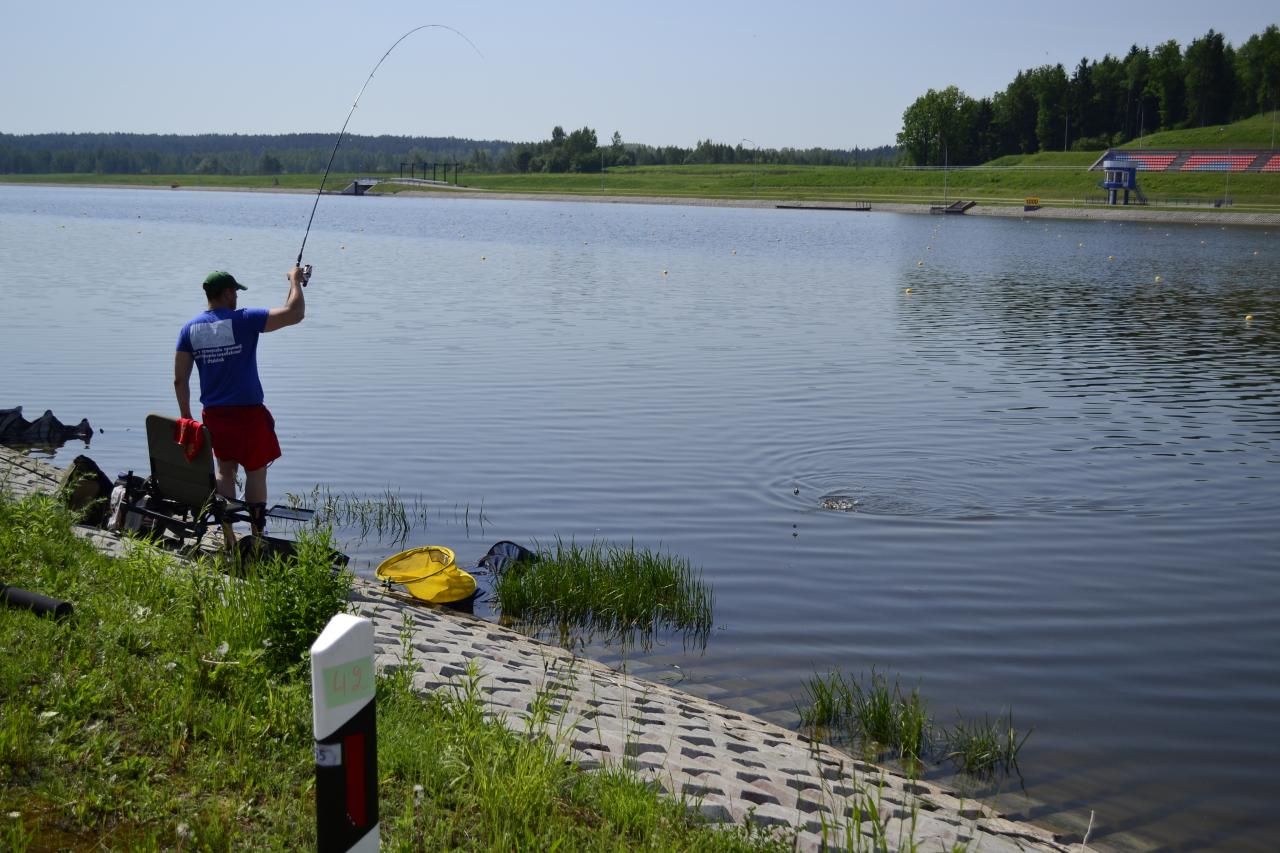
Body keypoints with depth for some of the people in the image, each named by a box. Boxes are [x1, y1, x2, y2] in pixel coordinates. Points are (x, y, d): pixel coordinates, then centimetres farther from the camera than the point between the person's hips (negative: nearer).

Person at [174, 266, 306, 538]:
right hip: (248, 413, -5)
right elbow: (294, 313, -14)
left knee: (225, 470, 17)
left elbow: (180, 378, 5)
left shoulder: (190, 329, 3)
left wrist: (186, 416, 15)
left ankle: (227, 537, 14)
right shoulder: (243, 320, -11)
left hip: (213, 414, 5)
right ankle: (257, 537, 8)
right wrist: (295, 280, 3)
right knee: (256, 471, 7)